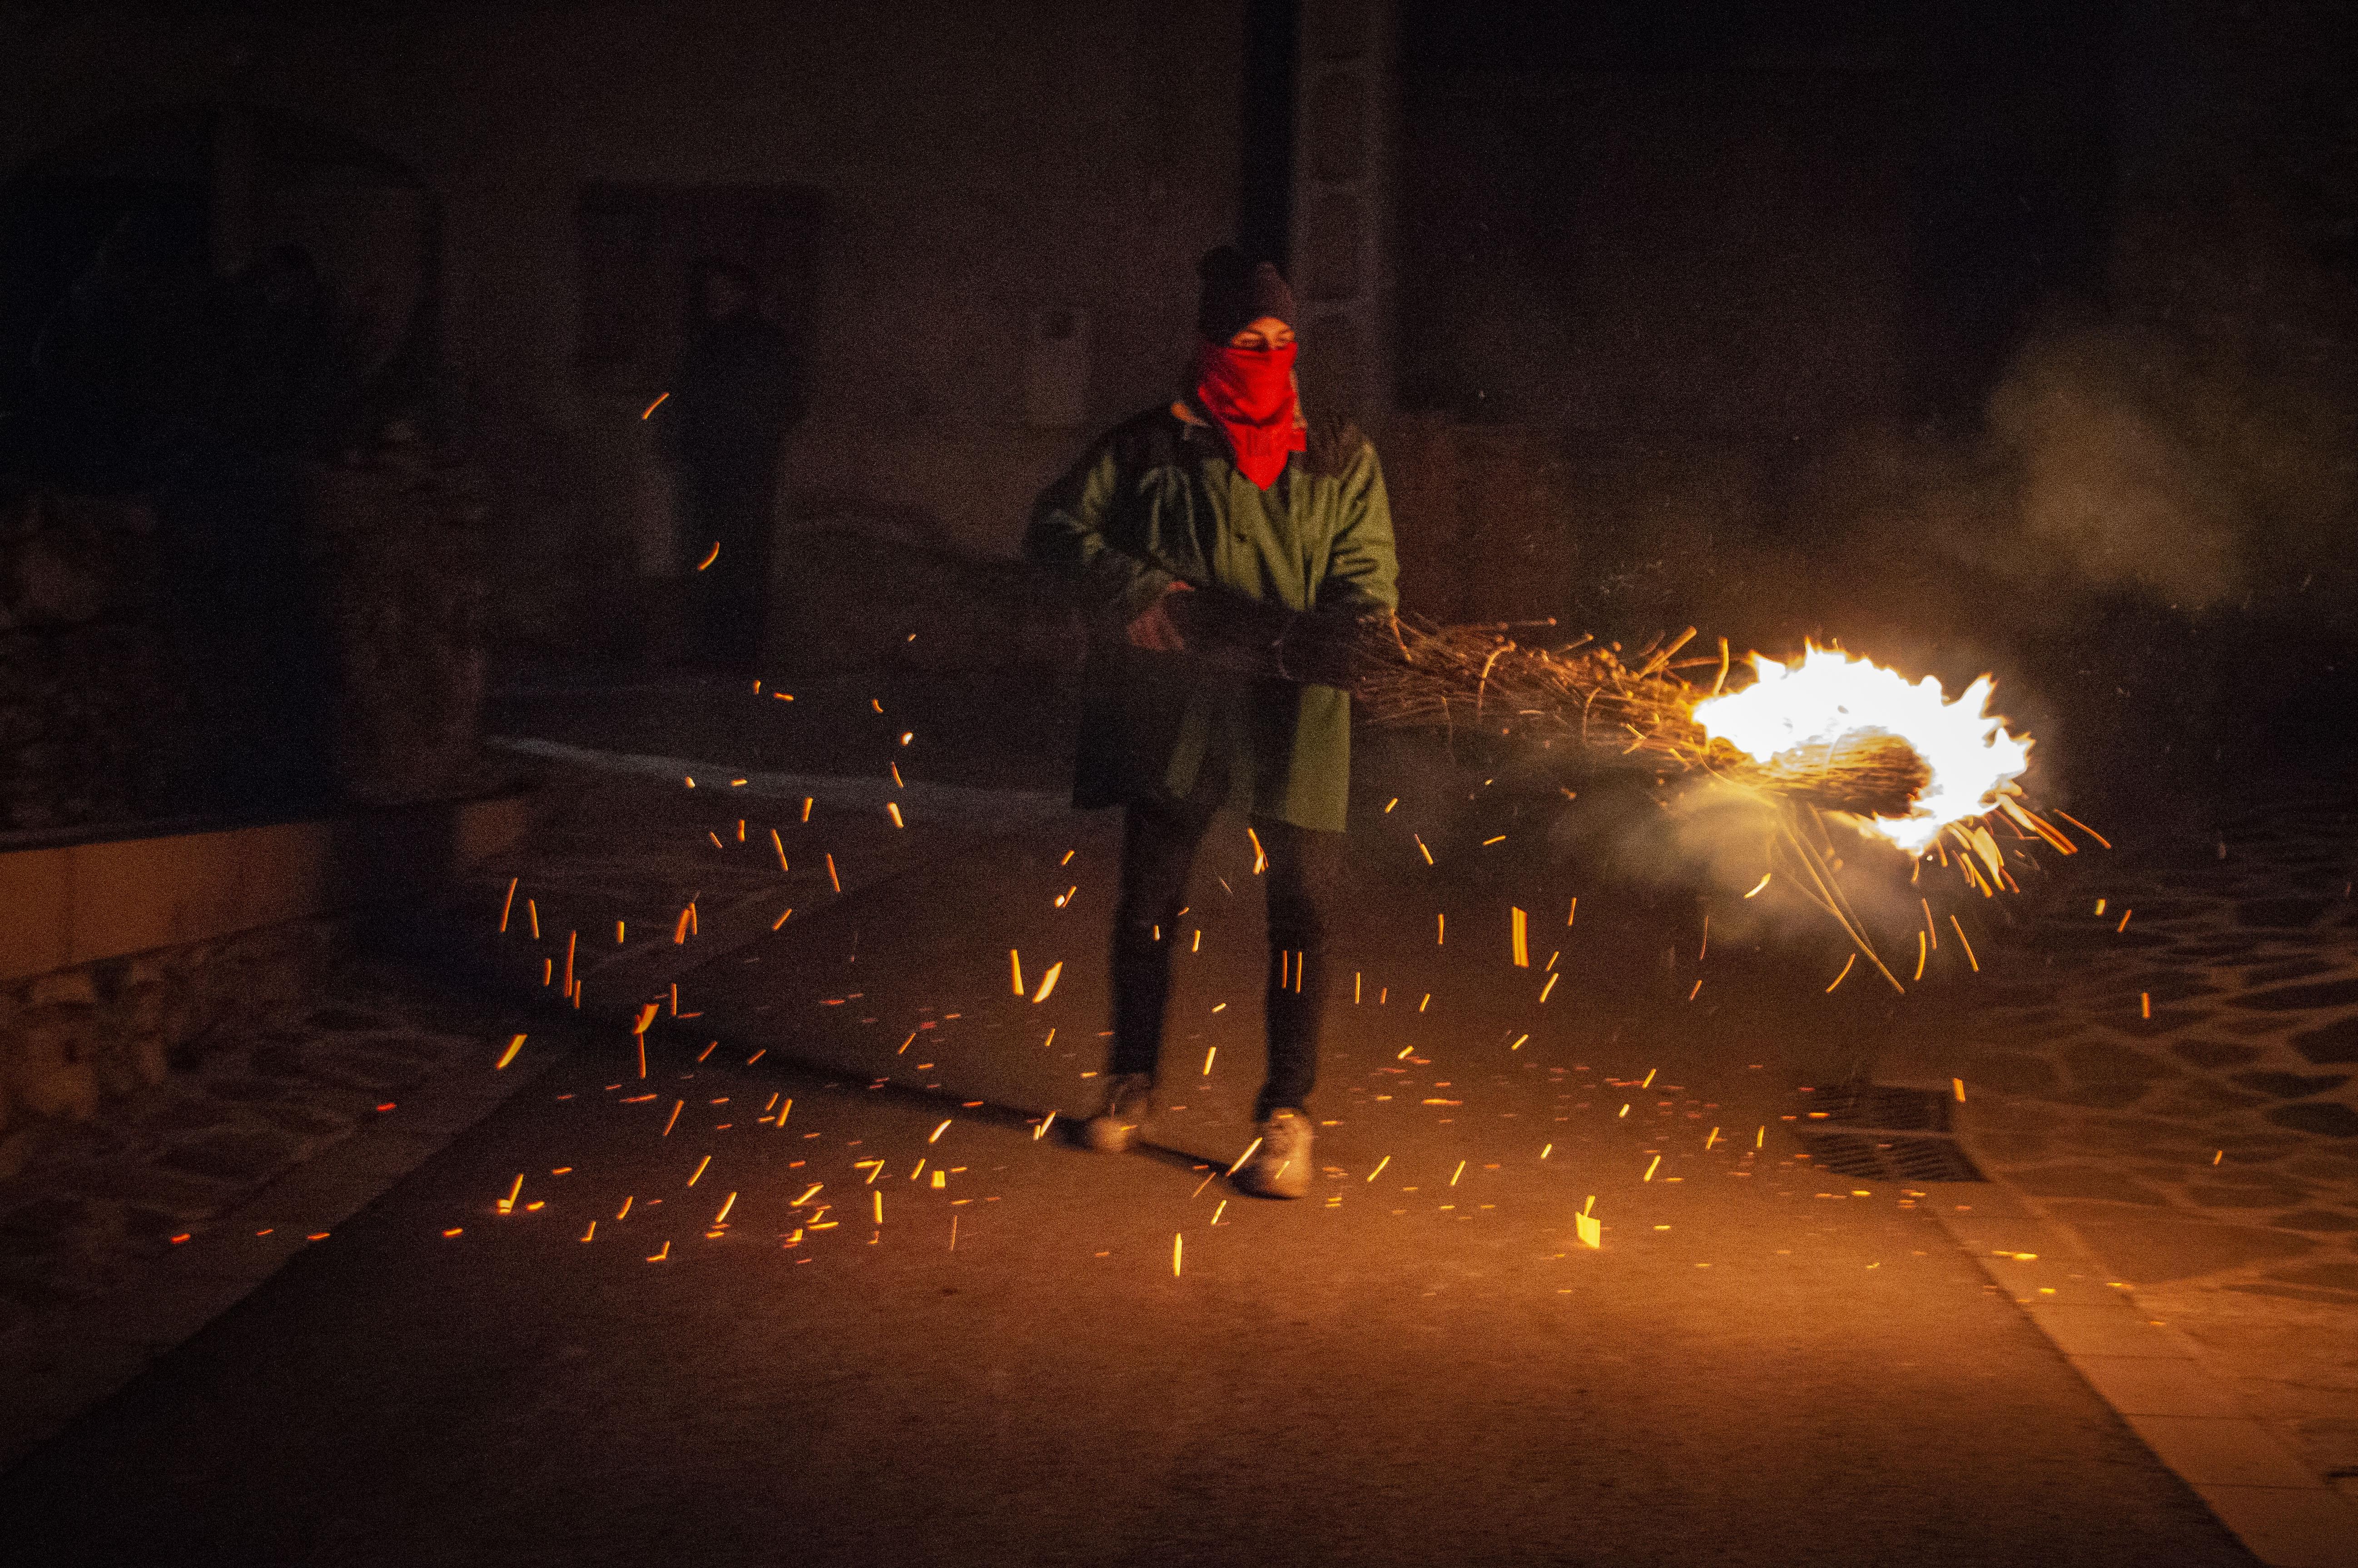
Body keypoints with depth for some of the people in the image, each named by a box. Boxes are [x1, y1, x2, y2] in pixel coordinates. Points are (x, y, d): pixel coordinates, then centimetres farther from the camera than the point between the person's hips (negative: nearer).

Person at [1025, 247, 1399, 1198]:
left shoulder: (1341, 460, 8)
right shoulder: (1152, 449, 5)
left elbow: (1363, 576, 4)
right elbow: (1056, 527, 3)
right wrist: (1134, 589, -13)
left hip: (1295, 717, 0)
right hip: (1177, 704, 0)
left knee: (1300, 911, -4)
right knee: (1147, 901, 8)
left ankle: (1287, 1118, 6)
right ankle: (1132, 1086, 28)